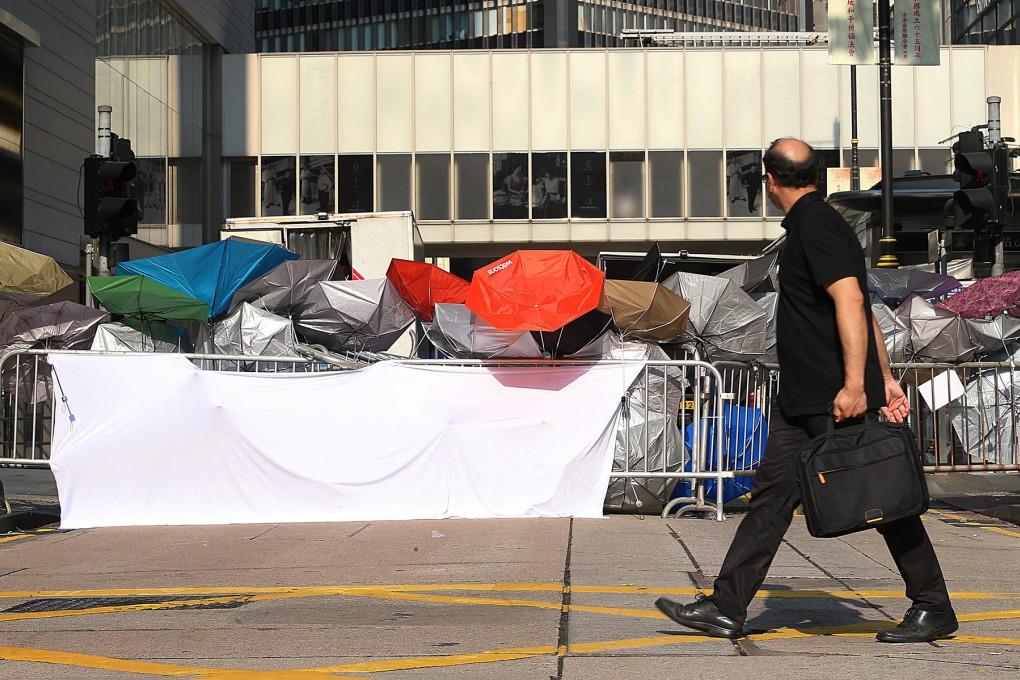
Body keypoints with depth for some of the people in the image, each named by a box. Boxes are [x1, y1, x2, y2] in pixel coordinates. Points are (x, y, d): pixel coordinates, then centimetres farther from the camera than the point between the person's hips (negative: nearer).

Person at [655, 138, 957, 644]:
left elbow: (850, 302, -24)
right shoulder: (809, 225, 18)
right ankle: (726, 609, 8)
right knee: (772, 493, 7)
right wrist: (885, 377, 18)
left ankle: (933, 608, 12)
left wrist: (855, 384, -29)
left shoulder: (816, 226, -13)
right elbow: (866, 310, 19)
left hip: (839, 400, -10)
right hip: (801, 399, 10)